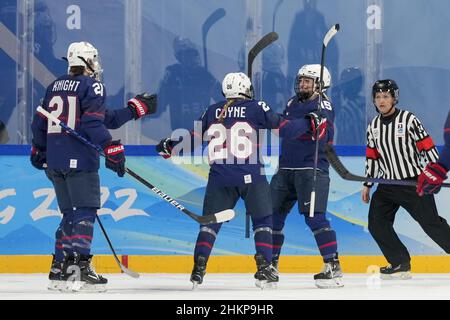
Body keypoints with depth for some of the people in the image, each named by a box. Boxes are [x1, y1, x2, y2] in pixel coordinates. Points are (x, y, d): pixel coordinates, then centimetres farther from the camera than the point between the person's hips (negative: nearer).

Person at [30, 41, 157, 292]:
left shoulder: (55, 86, 17)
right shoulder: (92, 86, -6)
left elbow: (40, 121, 20)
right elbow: (93, 122, -18)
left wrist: (39, 150, 32)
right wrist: (112, 148, -21)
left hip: (54, 160, 8)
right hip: (78, 159, -8)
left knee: (70, 213, 14)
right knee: (85, 211, -7)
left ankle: (59, 271, 11)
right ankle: (81, 268, -18)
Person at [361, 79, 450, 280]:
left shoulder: (408, 119, -9)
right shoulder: (373, 126, 9)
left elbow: (426, 146, -9)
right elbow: (372, 157, 17)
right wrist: (367, 184, 18)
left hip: (414, 182, -6)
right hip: (388, 185, 6)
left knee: (431, 223, -8)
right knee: (376, 223, -4)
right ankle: (400, 265, 3)